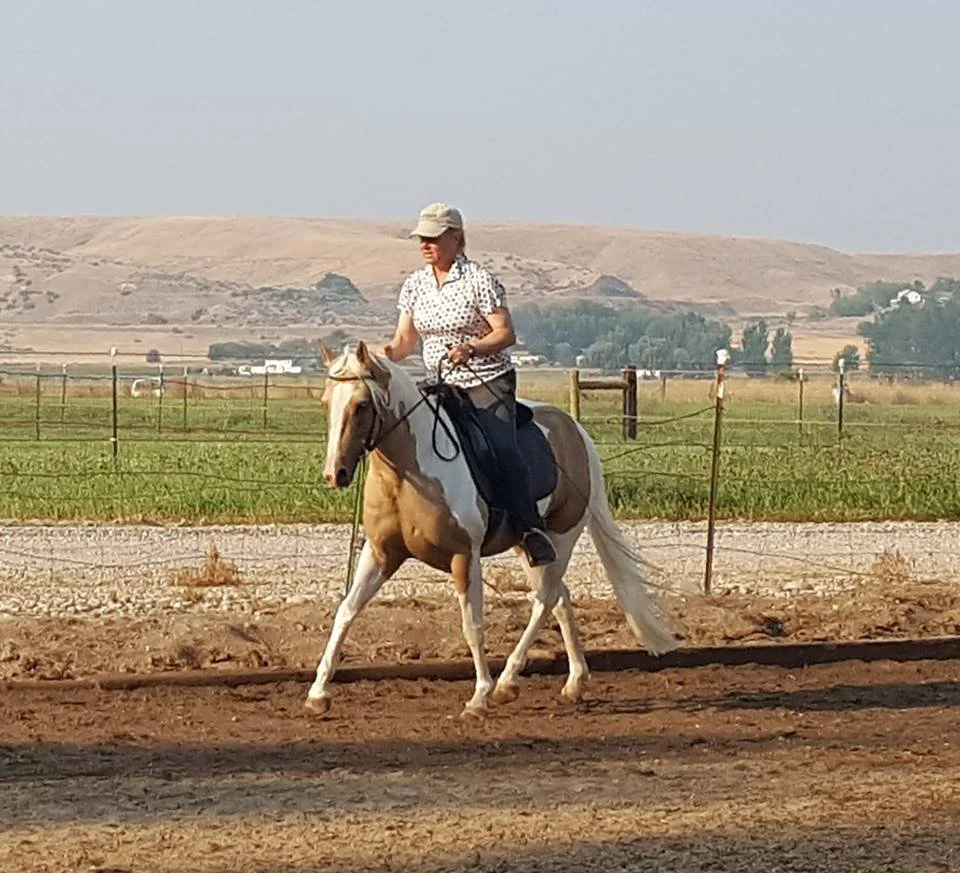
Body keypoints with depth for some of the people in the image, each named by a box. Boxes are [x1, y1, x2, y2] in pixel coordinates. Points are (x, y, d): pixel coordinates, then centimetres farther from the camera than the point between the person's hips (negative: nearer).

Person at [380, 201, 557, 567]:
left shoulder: (480, 280, -8)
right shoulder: (415, 285, 9)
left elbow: (506, 333, -10)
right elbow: (405, 339, 10)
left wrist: (471, 348, -27)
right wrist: (387, 352, -13)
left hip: (488, 383, -6)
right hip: (440, 387, 6)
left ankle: (530, 529, -27)